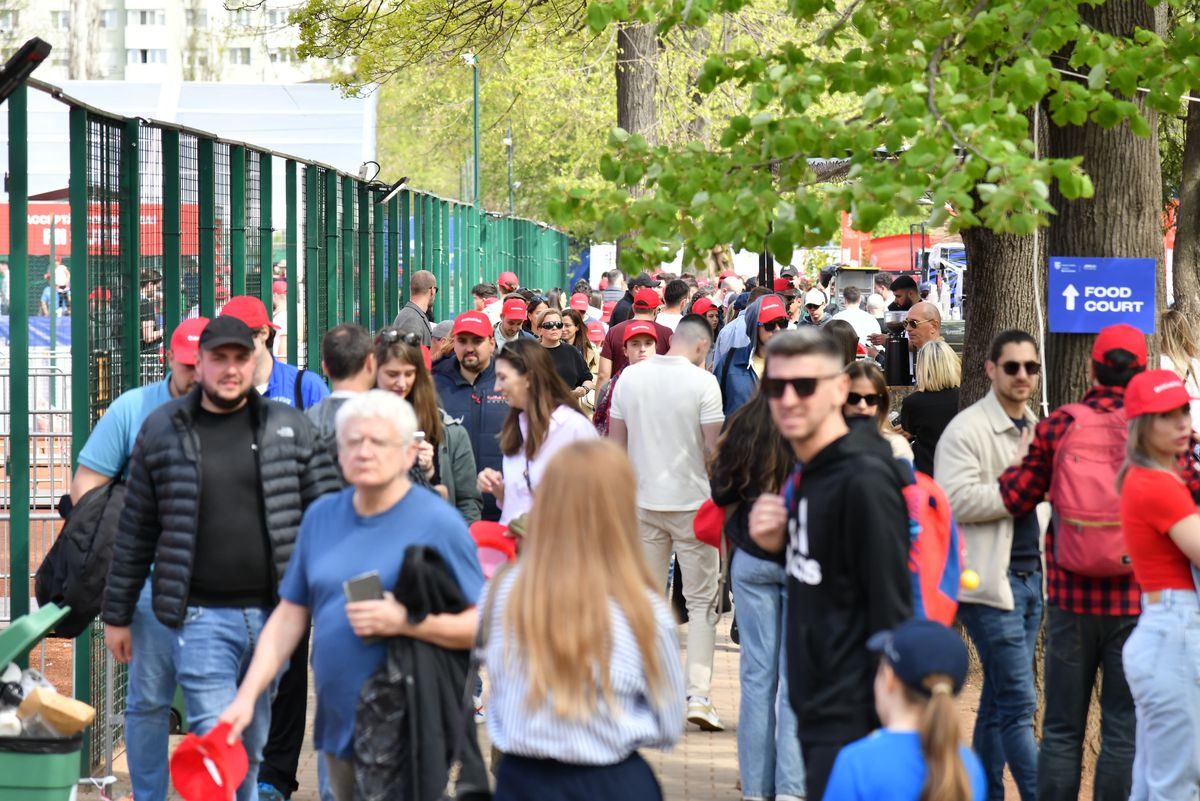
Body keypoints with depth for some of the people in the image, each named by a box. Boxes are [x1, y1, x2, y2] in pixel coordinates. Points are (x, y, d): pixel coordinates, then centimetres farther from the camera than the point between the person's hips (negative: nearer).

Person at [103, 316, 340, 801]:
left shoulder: (288, 426, 5)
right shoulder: (163, 429, 3)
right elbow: (135, 531, 8)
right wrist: (117, 615, 9)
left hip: (271, 613, 2)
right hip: (200, 616, -2)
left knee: (253, 750, 12)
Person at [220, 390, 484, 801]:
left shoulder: (438, 523, -8)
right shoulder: (321, 516, 10)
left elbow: (485, 625, -11)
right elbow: (289, 615, 14)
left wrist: (405, 622, -21)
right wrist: (247, 695, 6)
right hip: (338, 723, 6)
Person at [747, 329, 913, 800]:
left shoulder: (863, 479, -18)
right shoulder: (804, 473, 10)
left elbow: (892, 609, -19)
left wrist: (885, 724, -18)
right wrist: (776, 543, -1)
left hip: (852, 719, -9)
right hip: (814, 708, 9)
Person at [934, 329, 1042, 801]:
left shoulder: (1034, 429, 15)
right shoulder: (967, 429, -10)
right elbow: (957, 501, -22)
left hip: (1030, 576, 8)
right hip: (989, 581, -8)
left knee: (999, 703, 13)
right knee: (1019, 703, -8)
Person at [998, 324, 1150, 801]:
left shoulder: (1057, 426, -3)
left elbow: (1016, 498, 2)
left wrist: (1018, 461, 21)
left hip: (1071, 598, 1)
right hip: (1135, 598, -1)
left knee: (1062, 727, 9)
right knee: (1123, 728, 4)